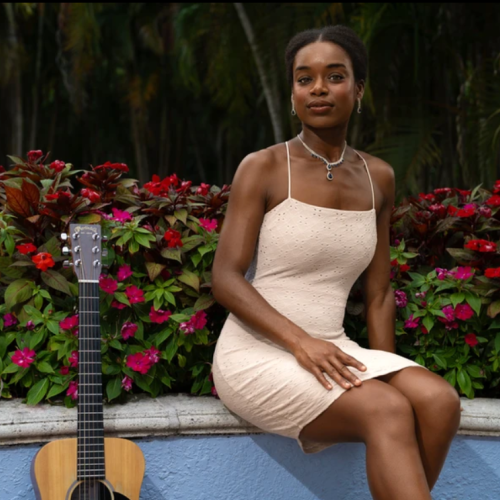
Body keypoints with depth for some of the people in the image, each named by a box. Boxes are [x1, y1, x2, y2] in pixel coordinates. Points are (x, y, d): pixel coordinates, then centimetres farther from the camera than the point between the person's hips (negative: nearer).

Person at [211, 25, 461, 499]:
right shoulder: (263, 168, -5)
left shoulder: (378, 177, 10)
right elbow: (225, 278, -10)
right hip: (257, 353, -5)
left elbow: (377, 293, 12)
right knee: (388, 412, -29)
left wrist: (385, 371, -1)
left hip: (332, 350, 5)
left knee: (439, 400, -23)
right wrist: (300, 341, -23)